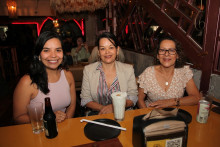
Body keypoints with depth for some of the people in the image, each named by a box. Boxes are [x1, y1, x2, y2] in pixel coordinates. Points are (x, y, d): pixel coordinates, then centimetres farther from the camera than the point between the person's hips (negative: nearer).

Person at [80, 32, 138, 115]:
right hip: (97, 115, 0)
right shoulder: (88, 70, 0)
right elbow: (85, 99, -1)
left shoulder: (128, 69, 1)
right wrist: (102, 108, -17)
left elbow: (133, 97, 0)